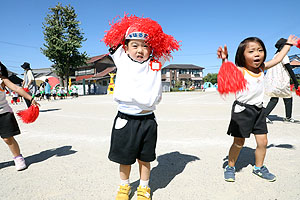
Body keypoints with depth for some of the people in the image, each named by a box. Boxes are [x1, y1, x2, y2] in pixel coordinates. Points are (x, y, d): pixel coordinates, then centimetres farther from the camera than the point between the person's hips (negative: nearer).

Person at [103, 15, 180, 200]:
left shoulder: (156, 64, 2)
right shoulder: (122, 60, 1)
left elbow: (167, 46, 14)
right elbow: (113, 41, 14)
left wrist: (154, 34, 10)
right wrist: (126, 30, 14)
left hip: (148, 120, 1)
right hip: (125, 120, 0)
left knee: (144, 159, 16)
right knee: (124, 158, 15)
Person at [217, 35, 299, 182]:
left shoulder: (261, 68, 6)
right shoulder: (240, 71, -14)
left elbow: (277, 59, 21)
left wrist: (288, 44, 33)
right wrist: (224, 60, -54)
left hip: (258, 110, 6)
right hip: (242, 110, -6)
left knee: (263, 141, 9)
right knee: (238, 143, 1)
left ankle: (259, 167, 31)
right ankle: (230, 167, 23)